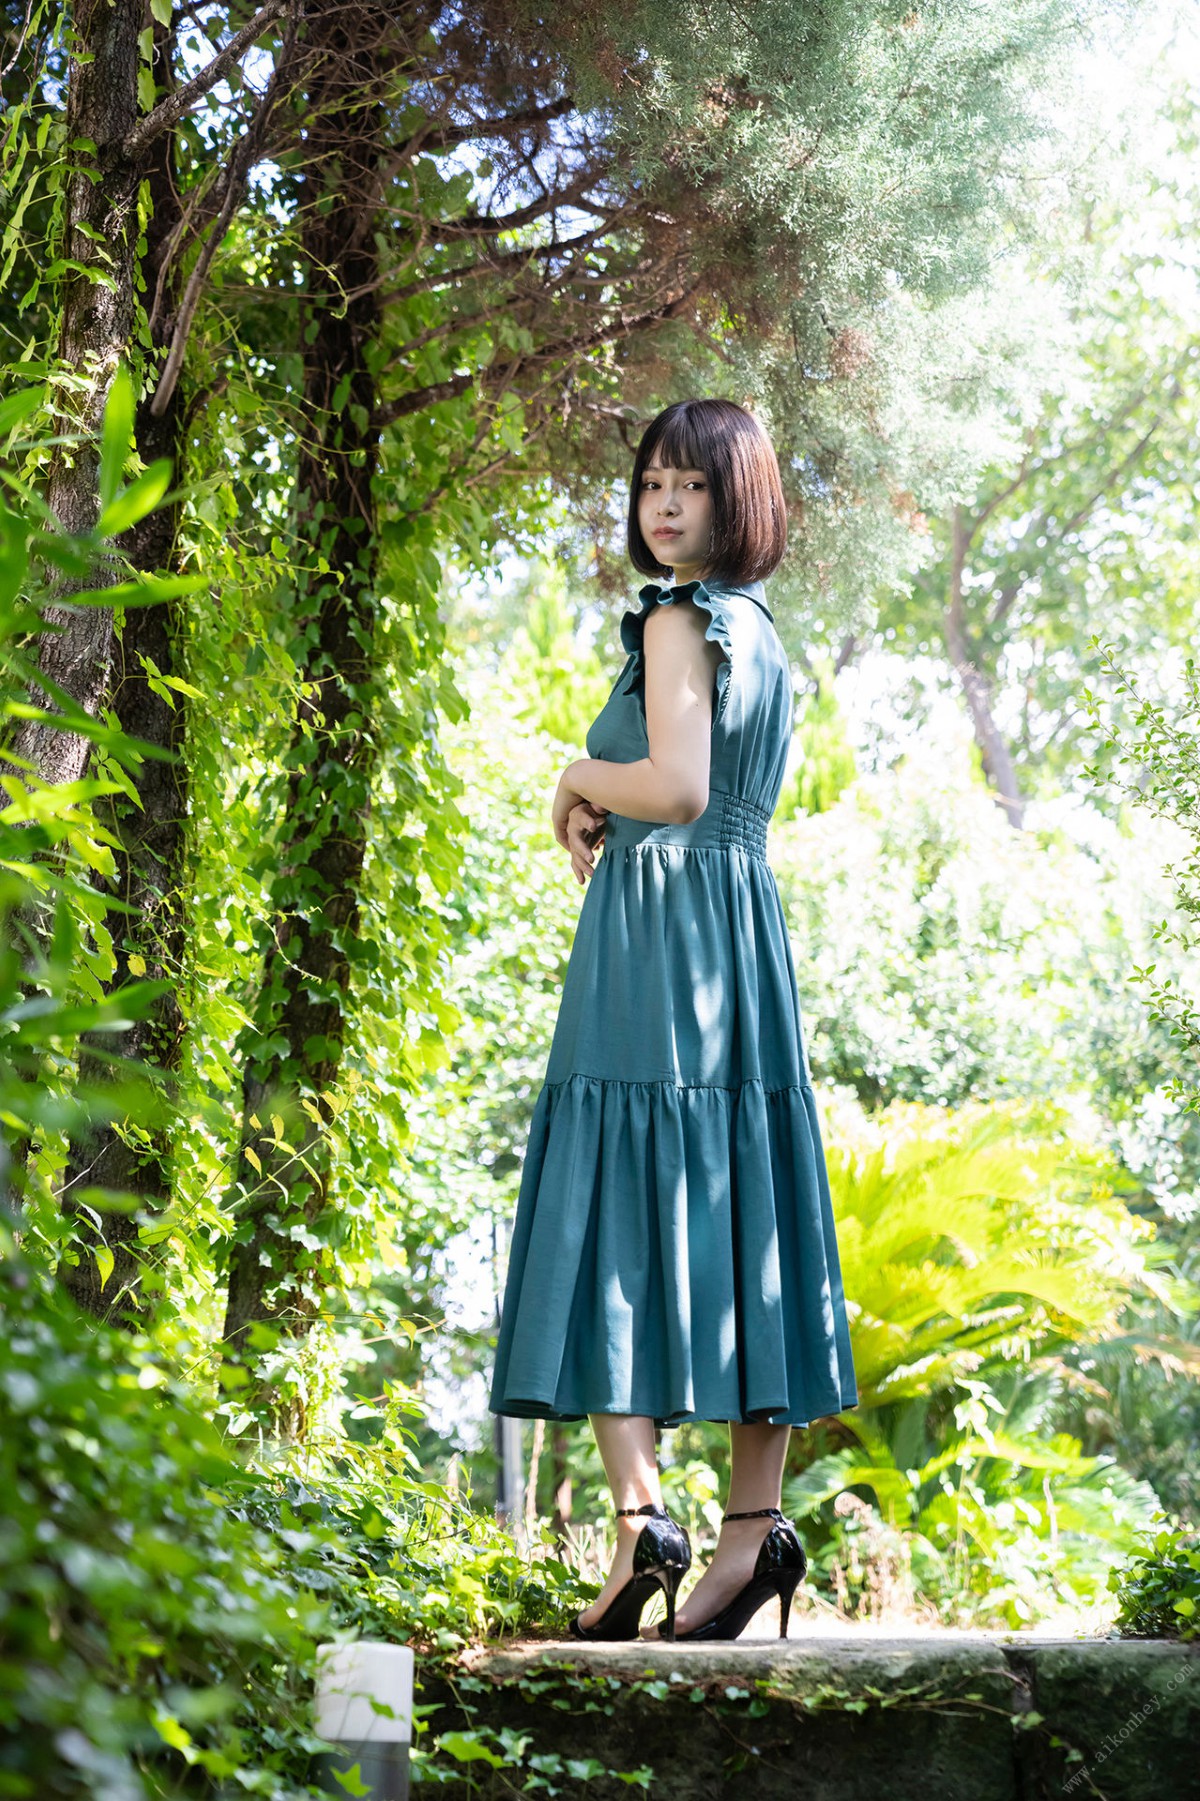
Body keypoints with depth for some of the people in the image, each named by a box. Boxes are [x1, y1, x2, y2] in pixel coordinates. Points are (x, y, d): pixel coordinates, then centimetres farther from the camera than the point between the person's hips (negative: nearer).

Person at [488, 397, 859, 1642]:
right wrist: (606, 815, 13)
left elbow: (677, 790, -18)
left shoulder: (677, 619, -6)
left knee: (624, 1201, -9)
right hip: (746, 928, 9)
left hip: (655, 934, -8)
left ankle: (640, 1514, -16)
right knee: (737, 1216, 5)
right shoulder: (761, 633, 21)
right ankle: (755, 1522, 4)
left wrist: (580, 777, -1)